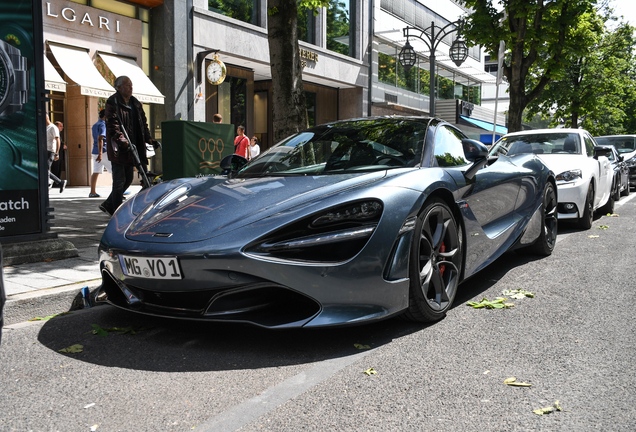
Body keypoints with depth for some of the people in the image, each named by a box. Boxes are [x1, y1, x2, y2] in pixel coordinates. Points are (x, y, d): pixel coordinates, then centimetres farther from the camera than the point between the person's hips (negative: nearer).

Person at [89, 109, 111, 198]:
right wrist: (100, 154, -25)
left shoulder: (95, 125, 18)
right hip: (104, 151, -9)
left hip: (95, 152, 9)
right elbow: (100, 139, -21)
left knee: (96, 172, 5)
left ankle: (92, 192, 2)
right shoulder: (102, 125, -11)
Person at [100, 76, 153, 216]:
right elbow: (113, 126, -18)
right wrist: (123, 142, -30)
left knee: (128, 179, 13)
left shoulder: (135, 103, 15)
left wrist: (149, 138, 0)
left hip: (132, 147, 8)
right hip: (118, 147, -8)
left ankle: (108, 205, 28)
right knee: (119, 180, -4)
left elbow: (143, 123, 16)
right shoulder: (112, 103, -8)